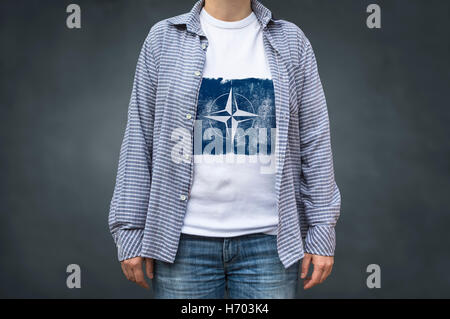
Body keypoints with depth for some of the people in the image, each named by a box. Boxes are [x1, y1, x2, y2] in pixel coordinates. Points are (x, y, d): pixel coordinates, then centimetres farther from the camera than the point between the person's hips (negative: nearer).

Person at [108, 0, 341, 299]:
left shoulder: (291, 41, 6)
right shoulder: (164, 38, 4)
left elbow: (315, 142, 4)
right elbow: (139, 139, 3)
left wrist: (323, 231, 1)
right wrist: (130, 230, 0)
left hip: (267, 239, 1)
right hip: (184, 240, 0)